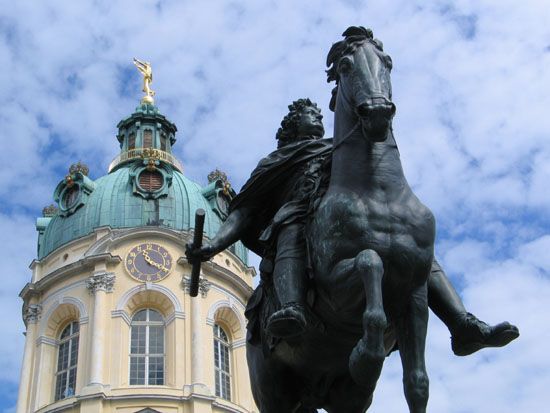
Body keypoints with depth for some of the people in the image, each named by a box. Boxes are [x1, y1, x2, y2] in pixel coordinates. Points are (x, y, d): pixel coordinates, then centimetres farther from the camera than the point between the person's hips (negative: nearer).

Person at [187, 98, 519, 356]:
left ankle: (465, 326, -38)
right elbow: (245, 211, 22)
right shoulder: (275, 162, 35)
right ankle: (292, 310, -69)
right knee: (292, 230, -39)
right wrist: (214, 246, 5)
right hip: (298, 213, -3)